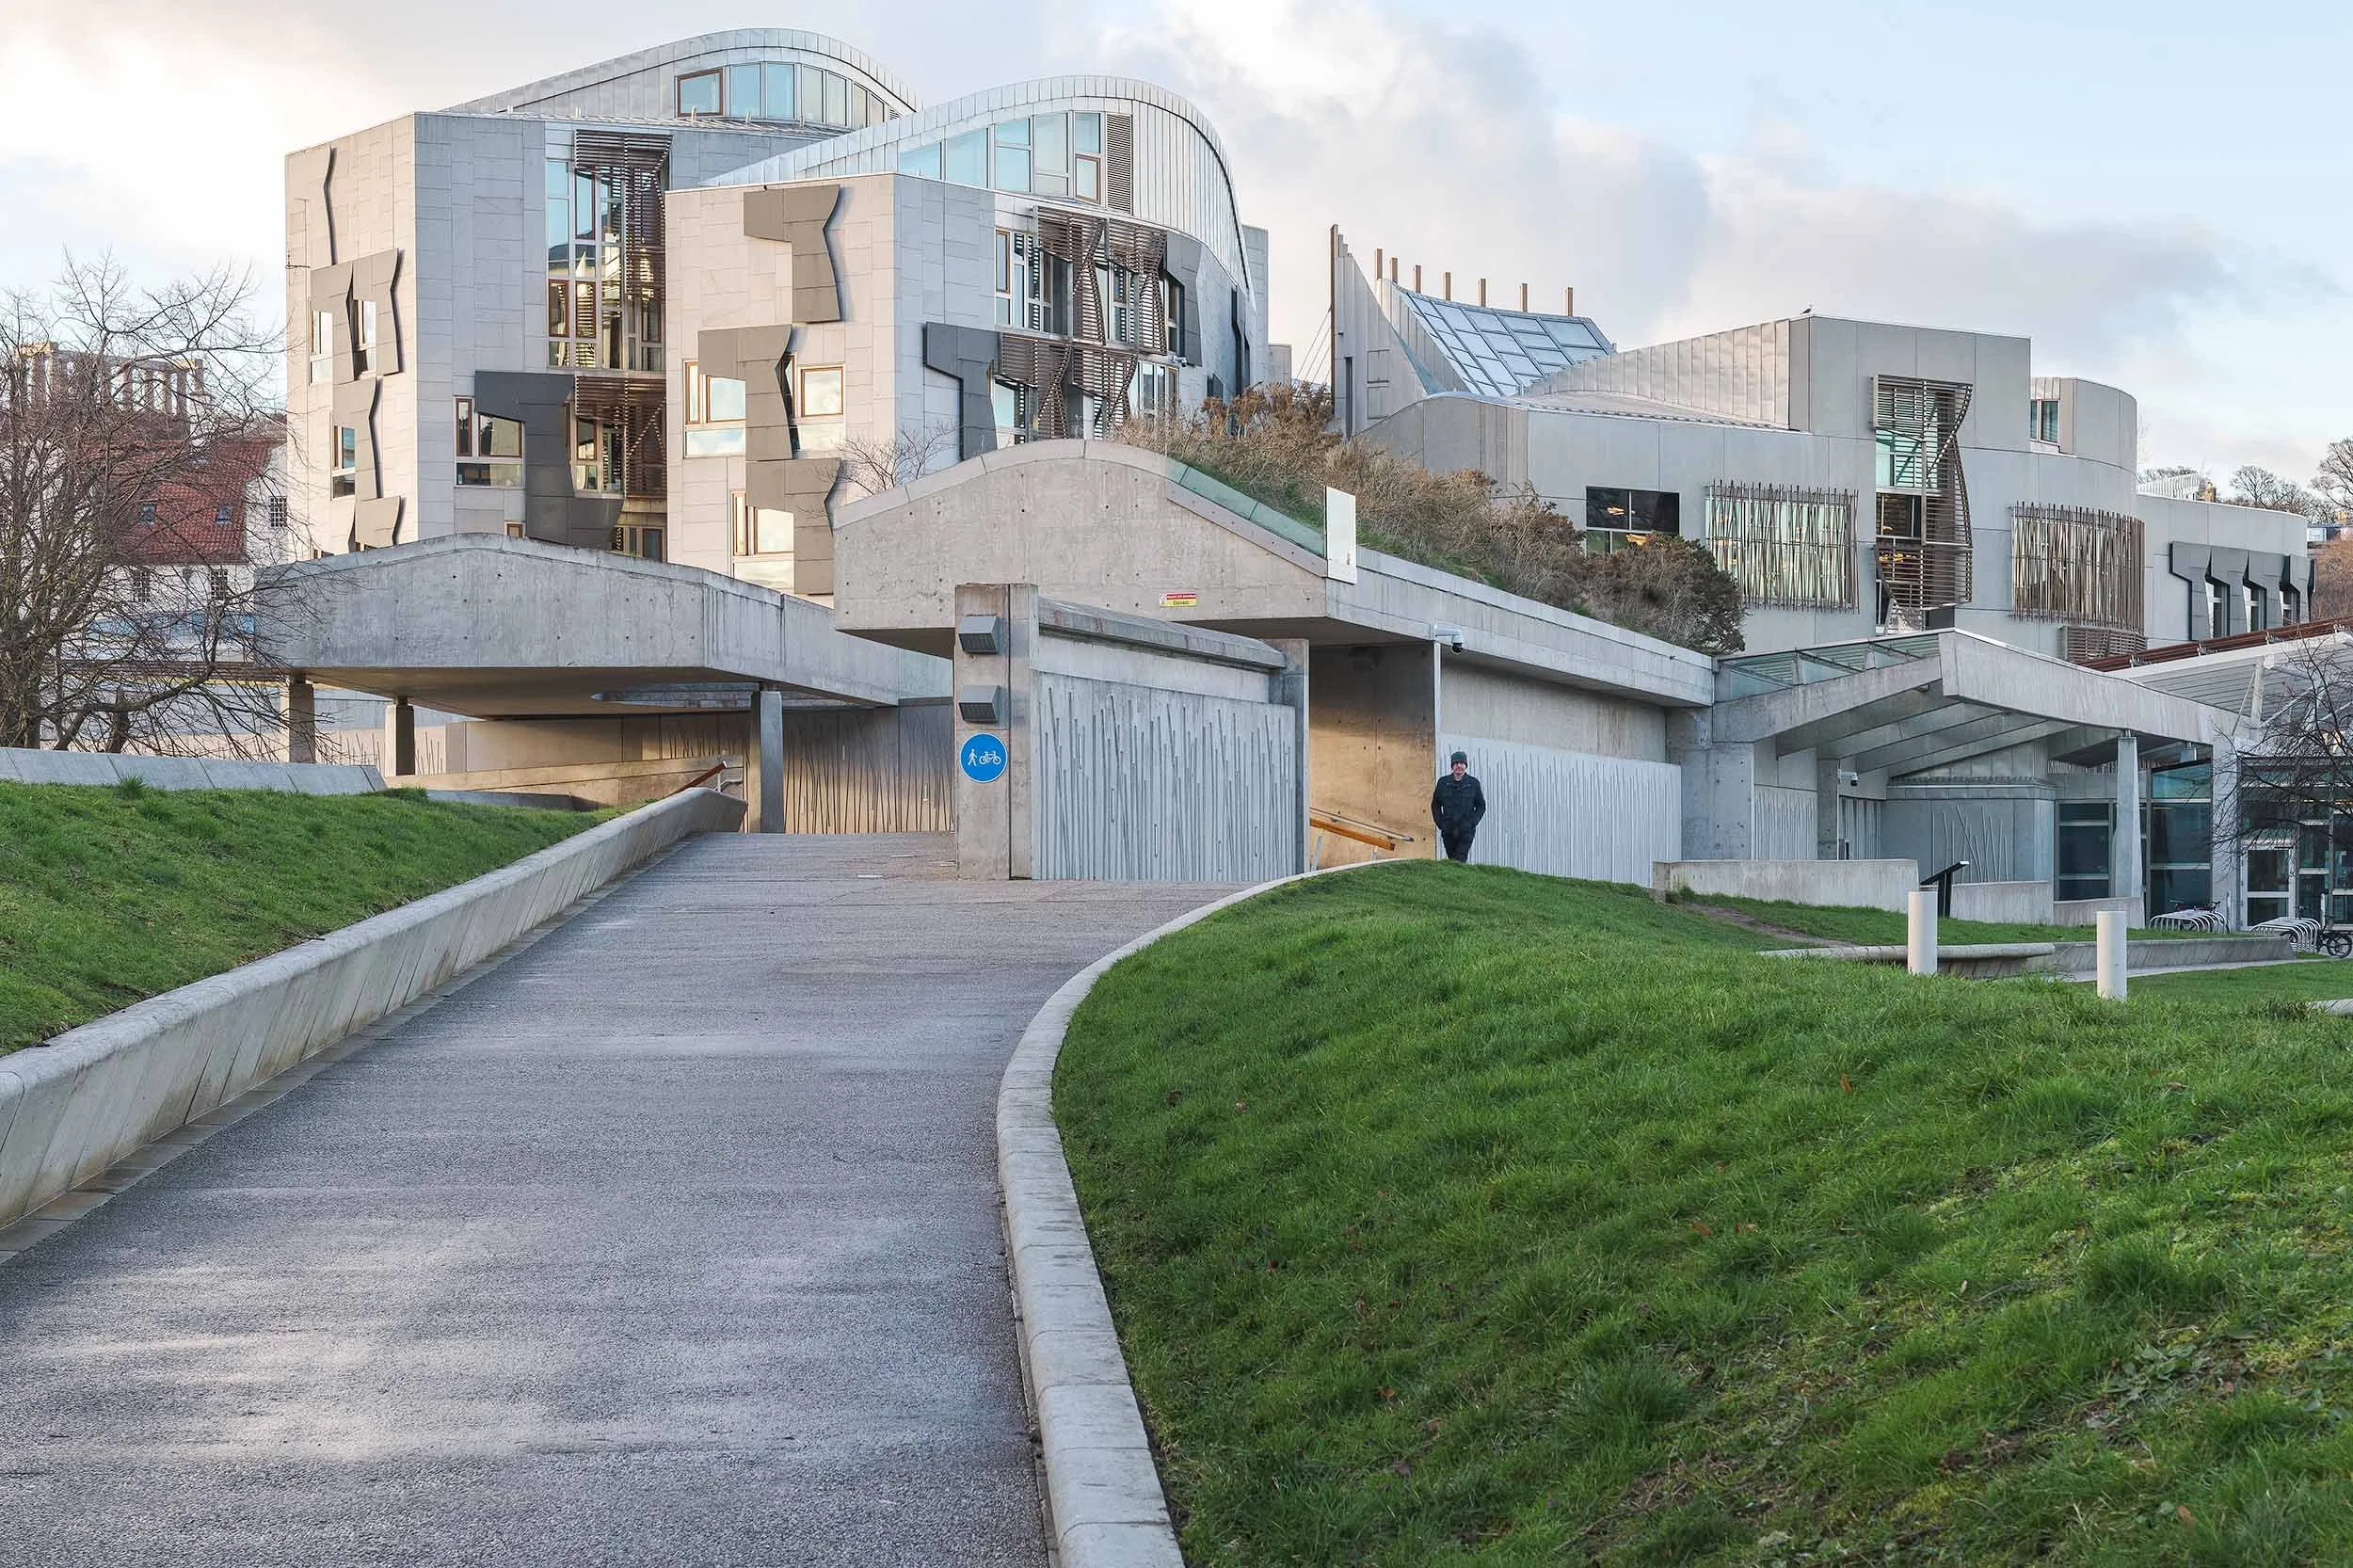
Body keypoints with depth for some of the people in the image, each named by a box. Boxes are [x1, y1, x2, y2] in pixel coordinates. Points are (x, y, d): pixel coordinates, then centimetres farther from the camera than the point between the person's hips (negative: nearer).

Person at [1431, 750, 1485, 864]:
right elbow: (1435, 805, 14)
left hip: (1466, 831, -2)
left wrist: (1473, 822, -2)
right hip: (1448, 831, 2)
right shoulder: (1443, 783, 5)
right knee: (1451, 861, 7)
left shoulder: (1473, 783, 3)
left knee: (1460, 860, -14)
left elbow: (1481, 806, 11)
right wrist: (1440, 823, 2)